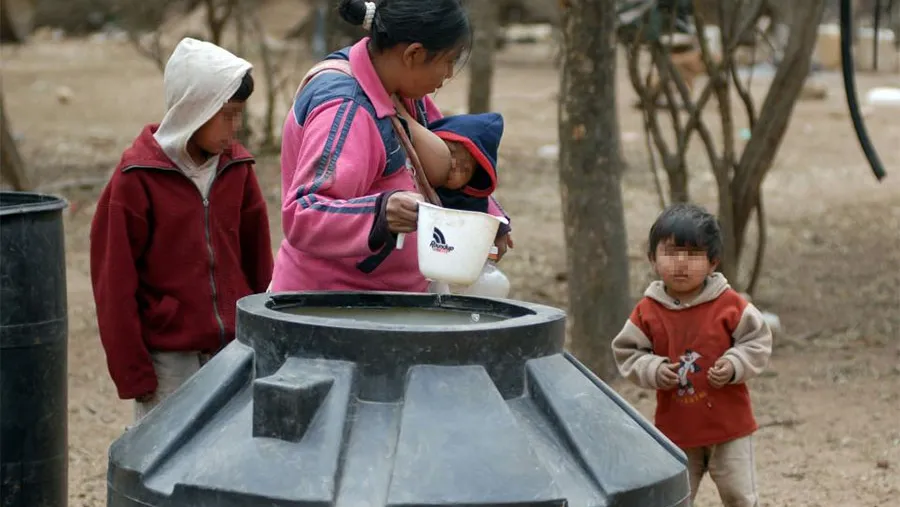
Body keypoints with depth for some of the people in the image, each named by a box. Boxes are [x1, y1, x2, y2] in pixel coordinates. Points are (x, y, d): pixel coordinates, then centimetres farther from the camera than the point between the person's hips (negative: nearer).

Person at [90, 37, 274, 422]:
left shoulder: (237, 167, 4)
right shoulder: (137, 178, -10)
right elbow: (115, 282, -7)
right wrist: (133, 374, -7)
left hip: (236, 350, 4)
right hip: (168, 360, -4)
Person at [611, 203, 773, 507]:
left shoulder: (729, 305, -10)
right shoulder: (648, 312, -7)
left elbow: (758, 341, -3)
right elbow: (626, 351, 1)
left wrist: (735, 365, -20)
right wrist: (652, 370, -16)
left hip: (729, 426, -1)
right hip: (676, 429, 1)